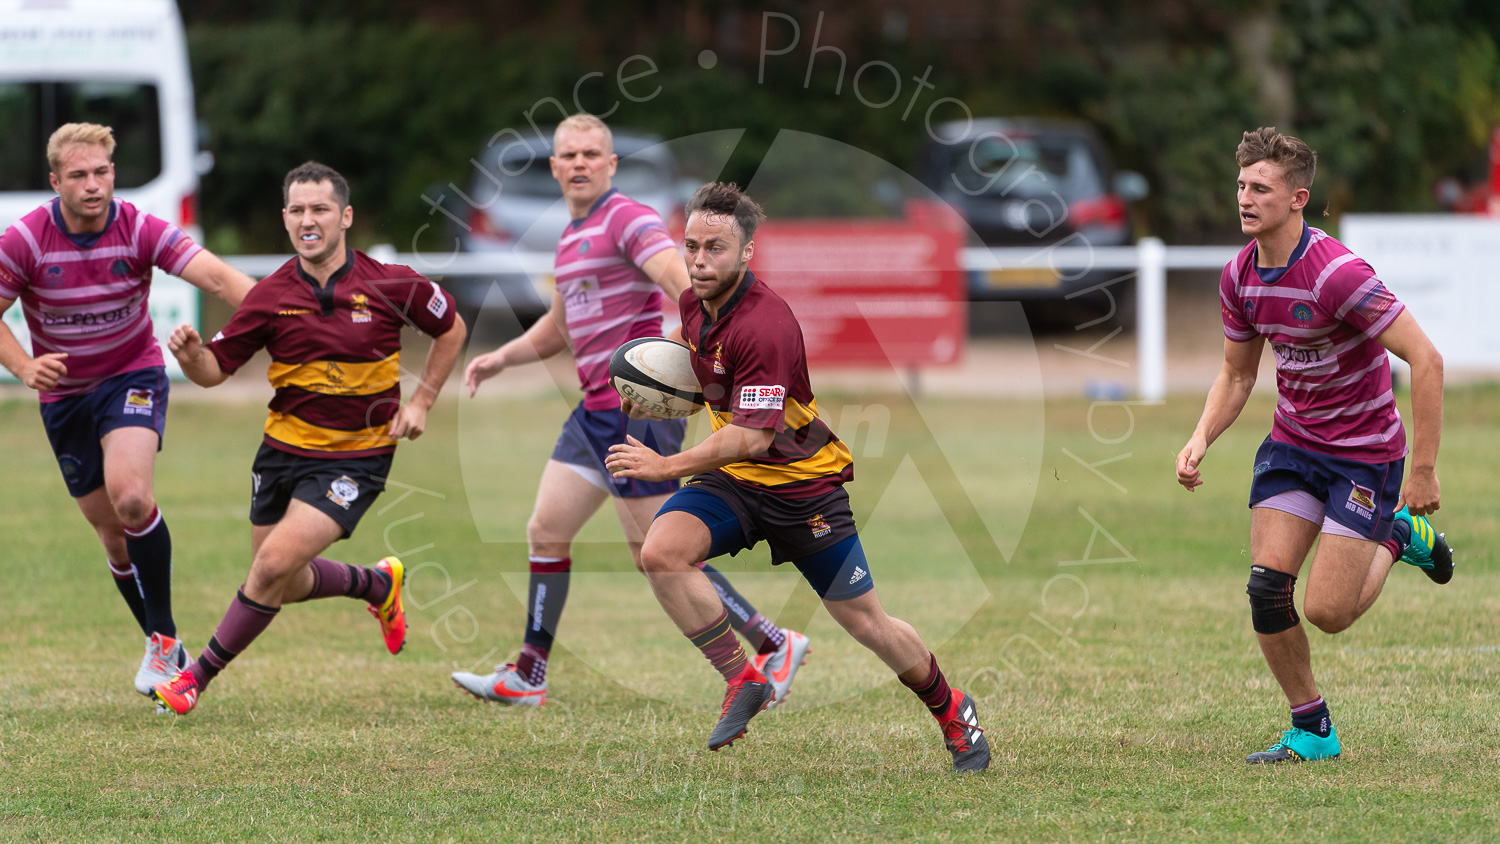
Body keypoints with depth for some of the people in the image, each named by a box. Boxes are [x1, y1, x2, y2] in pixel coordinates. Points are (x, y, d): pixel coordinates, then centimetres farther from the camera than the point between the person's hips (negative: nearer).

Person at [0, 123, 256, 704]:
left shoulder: (139, 230, -18)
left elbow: (217, 277, -26)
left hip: (132, 377, -2)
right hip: (63, 394, 2)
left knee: (130, 495, -27)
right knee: (112, 532, 7)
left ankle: (163, 635, -17)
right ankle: (163, 648, 25)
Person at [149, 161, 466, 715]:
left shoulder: (391, 285, -10)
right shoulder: (270, 296, -6)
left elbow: (450, 329, 7)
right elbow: (217, 369, -2)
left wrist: (421, 402, 0)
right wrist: (191, 356, -25)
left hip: (357, 457, -4)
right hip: (285, 450, 4)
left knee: (276, 563, -19)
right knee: (286, 586, 12)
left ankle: (200, 675, -5)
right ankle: (376, 584, 42)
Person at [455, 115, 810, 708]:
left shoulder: (628, 220, -13)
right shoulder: (571, 237, 17)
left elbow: (685, 288, -28)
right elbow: (560, 326, 33)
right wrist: (501, 358, 22)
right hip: (596, 411, 9)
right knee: (546, 531, 8)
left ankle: (774, 646, 0)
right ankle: (527, 677, 14)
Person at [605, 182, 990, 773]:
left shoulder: (764, 324, -28)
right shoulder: (695, 303, -1)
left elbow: (754, 436, -31)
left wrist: (667, 466, -34)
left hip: (801, 482, -6)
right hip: (732, 479, 6)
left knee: (866, 623, 1)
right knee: (661, 553, -23)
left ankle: (950, 709, 27)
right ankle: (742, 681, -11)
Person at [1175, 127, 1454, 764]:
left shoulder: (1337, 274, -27)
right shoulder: (1240, 277, -3)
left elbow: (1426, 360, -26)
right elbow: (1236, 375, 12)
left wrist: (1423, 470, -25)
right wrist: (1200, 440, -7)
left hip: (1365, 451, -6)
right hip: (1292, 442, 6)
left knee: (1325, 612, -10)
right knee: (1266, 587, -7)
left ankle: (1397, 537, 21)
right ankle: (1312, 732, 10)